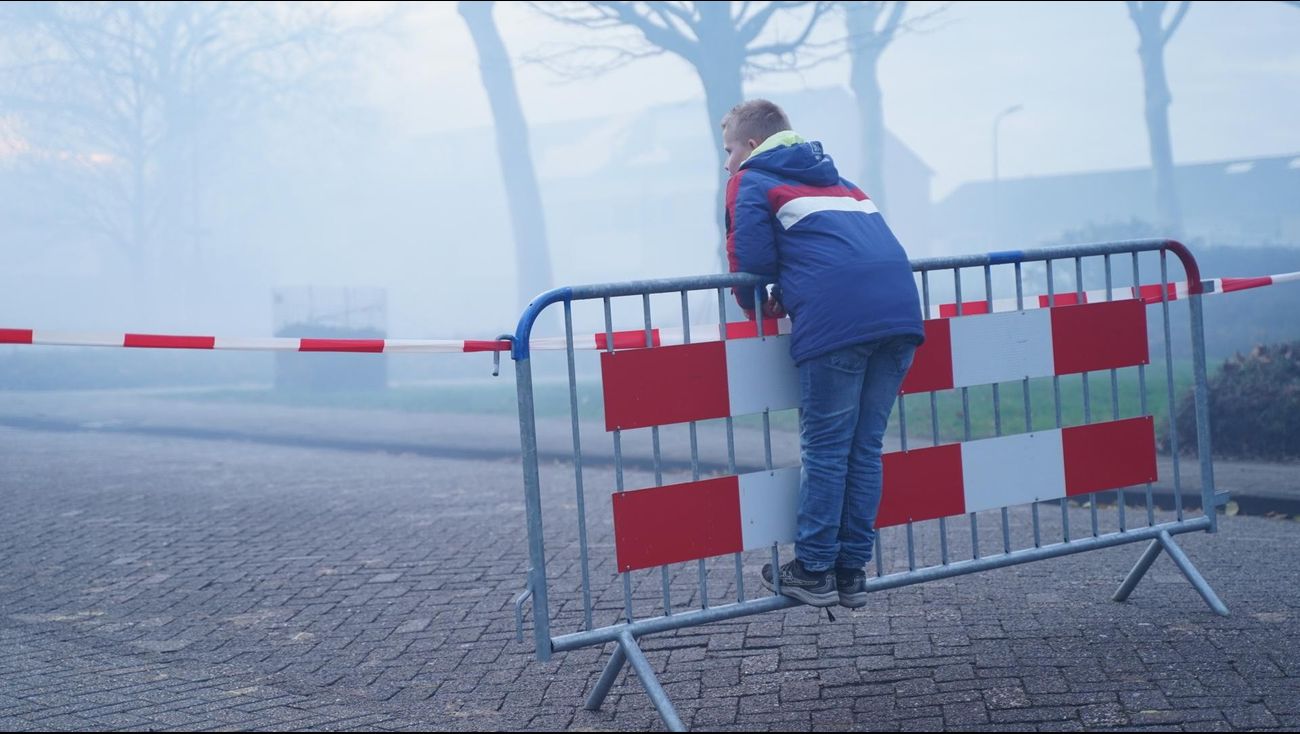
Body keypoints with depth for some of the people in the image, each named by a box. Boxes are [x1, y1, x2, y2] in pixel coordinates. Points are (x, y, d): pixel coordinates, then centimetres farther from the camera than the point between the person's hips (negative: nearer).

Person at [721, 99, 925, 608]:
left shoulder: (751, 181, 14)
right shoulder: (833, 178, 34)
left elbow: (751, 259, 1)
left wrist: (755, 307, 21)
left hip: (836, 317, -6)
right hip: (899, 309, 6)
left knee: (825, 450, 2)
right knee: (865, 449, 11)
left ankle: (814, 572, 8)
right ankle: (852, 571, 15)